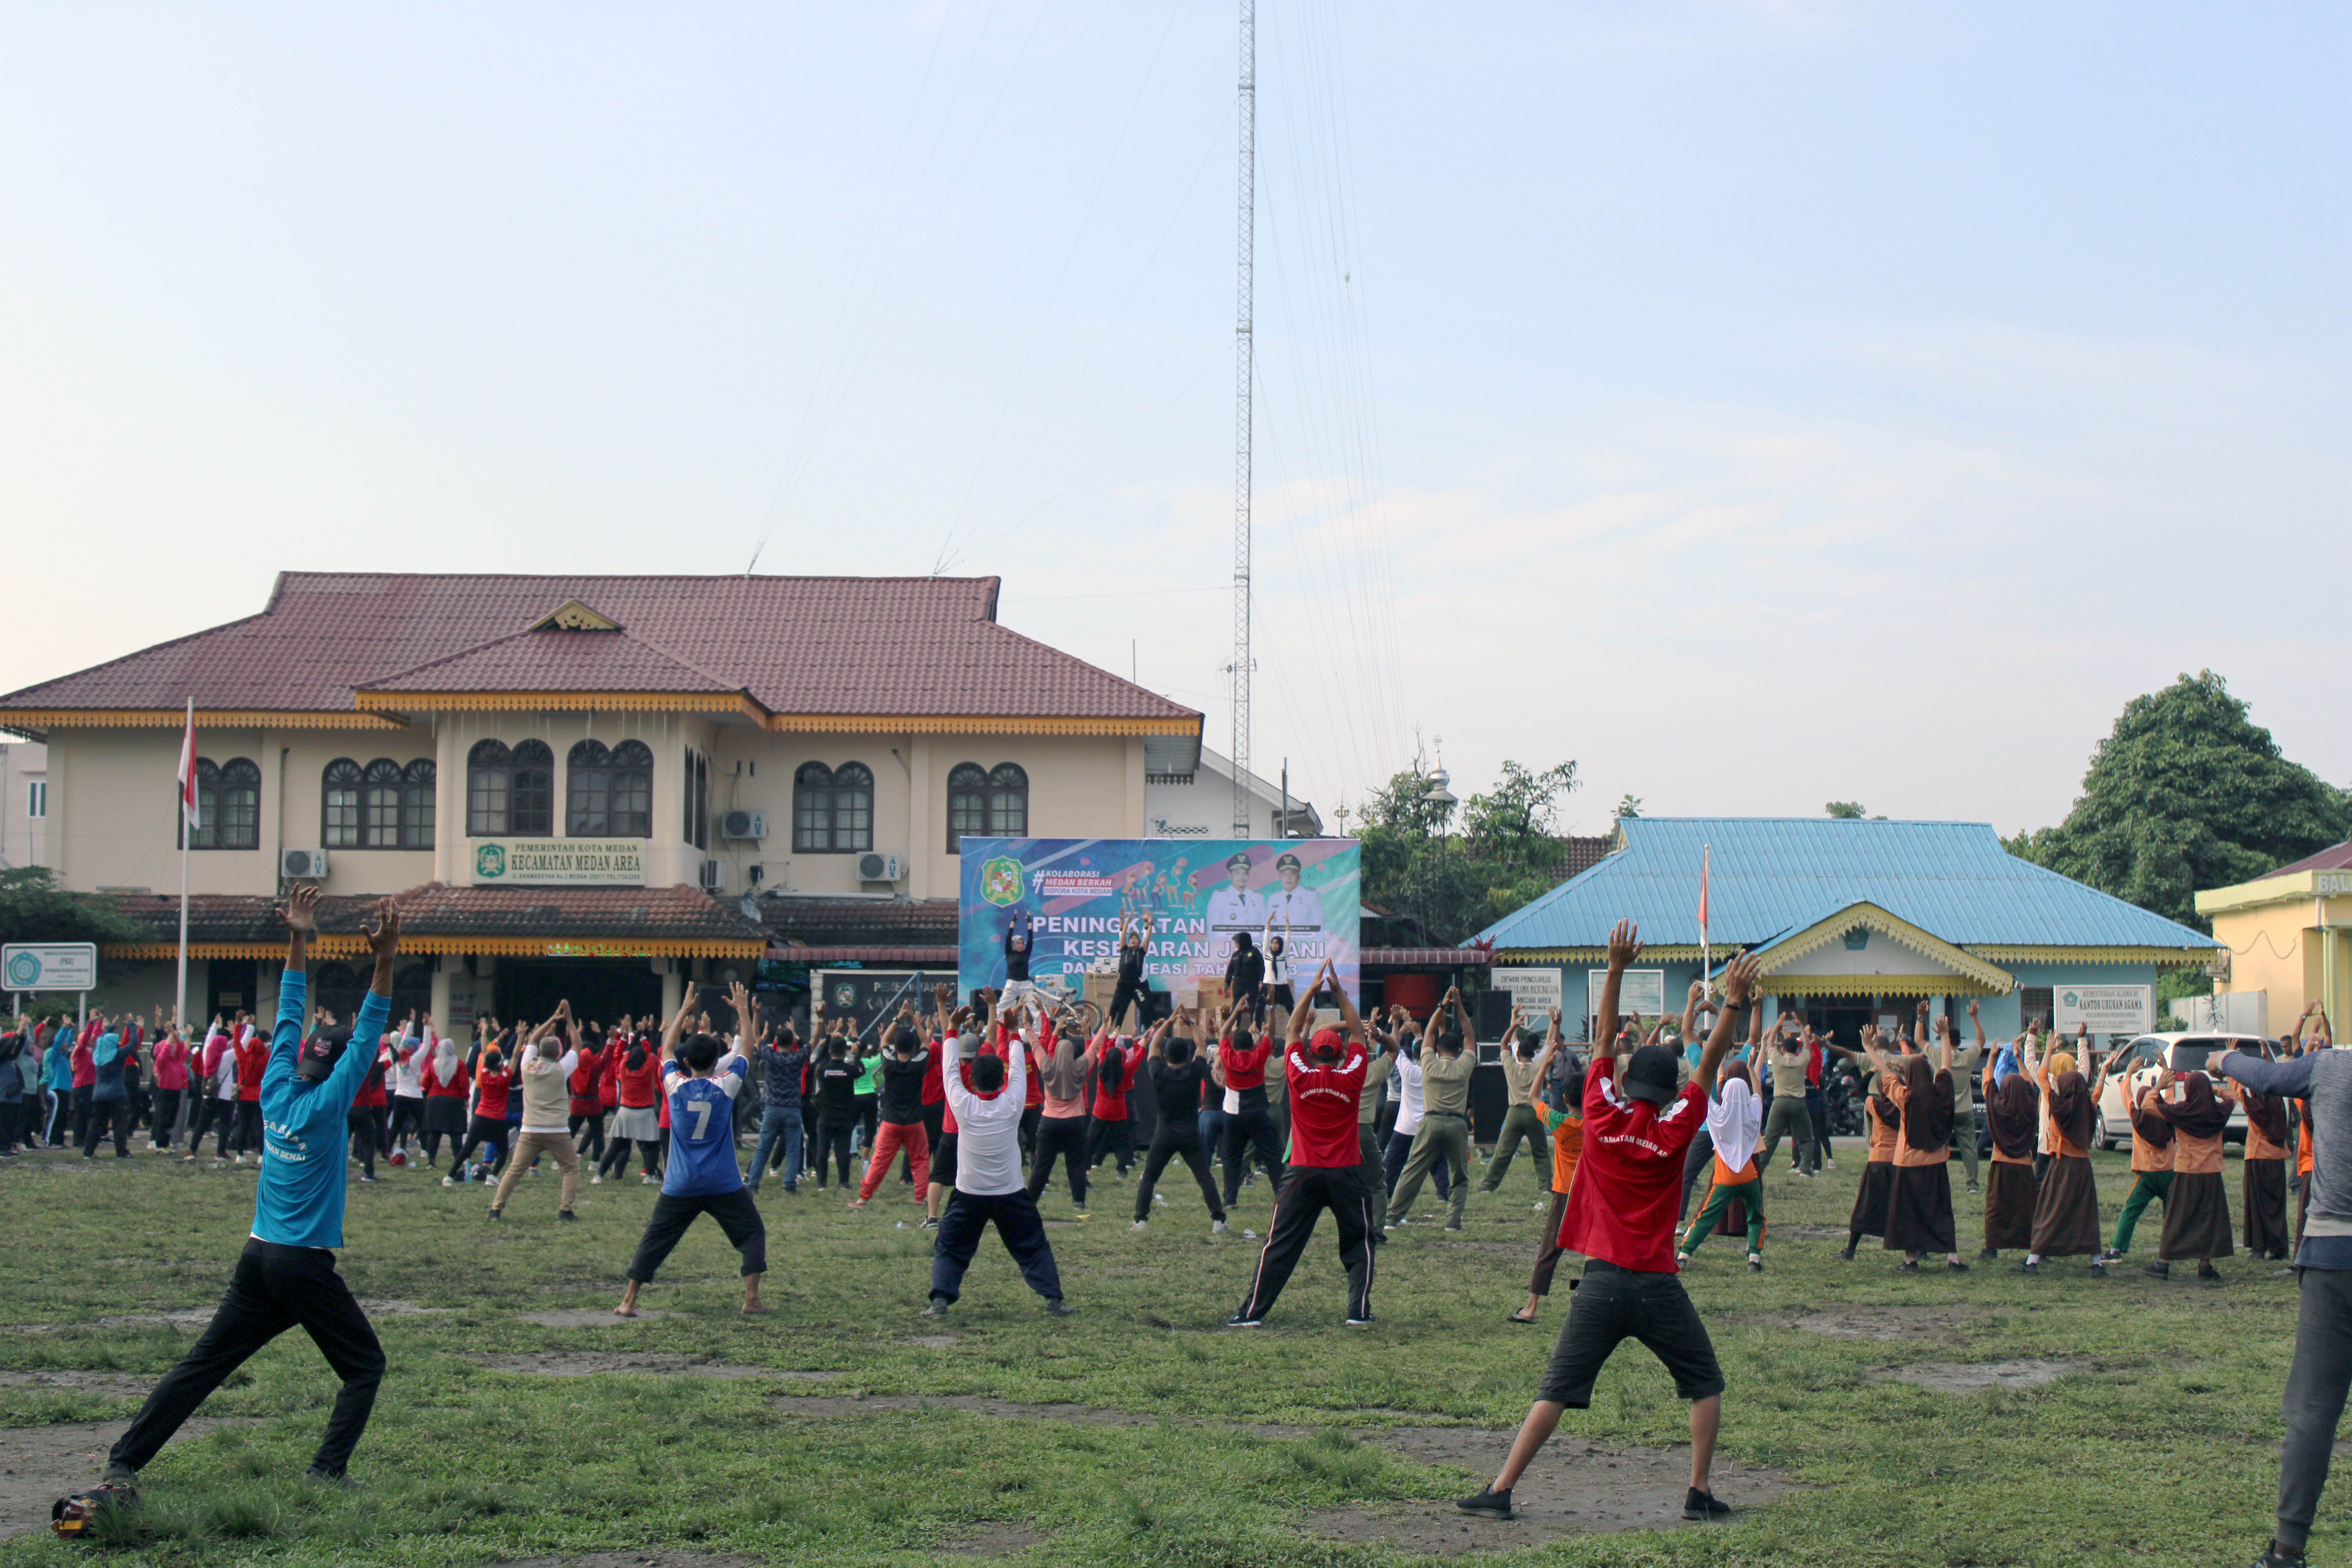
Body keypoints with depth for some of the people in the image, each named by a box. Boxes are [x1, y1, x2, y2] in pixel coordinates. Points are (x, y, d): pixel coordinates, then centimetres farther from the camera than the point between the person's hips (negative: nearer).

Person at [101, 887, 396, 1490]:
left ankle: (123, 1462, 6)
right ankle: (328, 1469, -6)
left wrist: (297, 943, 12)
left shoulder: (277, 1092, 3)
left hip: (258, 1257, 6)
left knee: (202, 1365, 9)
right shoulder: (327, 1104, -12)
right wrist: (385, 960, -19)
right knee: (364, 1367, 6)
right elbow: (367, 1038, -15)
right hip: (306, 1266, -6)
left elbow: (289, 1016, 9)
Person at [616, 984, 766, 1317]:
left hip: (680, 1187, 2)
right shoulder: (726, 1087, -8)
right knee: (752, 1233, 10)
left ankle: (629, 1301, 9)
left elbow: (667, 1050, 13)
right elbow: (745, 1052, 6)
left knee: (654, 1239, 10)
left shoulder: (676, 1087, -4)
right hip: (724, 1186, -1)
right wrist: (743, 1011, 15)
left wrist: (683, 1012, 21)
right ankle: (751, 1299, -1)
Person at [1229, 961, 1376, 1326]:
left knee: (1279, 1246, 2)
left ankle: (1251, 1312, 0)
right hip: (1345, 1174, 0)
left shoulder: (1300, 1077, -4)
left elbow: (1292, 1032, 8)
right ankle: (1359, 1310, 4)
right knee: (1359, 1244, 13)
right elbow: (1358, 1034, 8)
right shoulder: (1351, 1078, -4)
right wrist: (1339, 991, 10)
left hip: (1303, 1173, 0)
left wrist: (1313, 989, 10)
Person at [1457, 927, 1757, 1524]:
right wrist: (1732, 1004, 1)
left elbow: (1604, 1042, 5)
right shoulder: (1674, 1132, -3)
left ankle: (1500, 1491, -4)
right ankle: (1700, 1492, 8)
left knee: (1556, 1390, 2)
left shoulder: (1603, 1118, -1)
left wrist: (1616, 969, 5)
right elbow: (1709, 1066, 3)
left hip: (1602, 1279, 1)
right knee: (1706, 1385, 16)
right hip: (1659, 1285, -1)